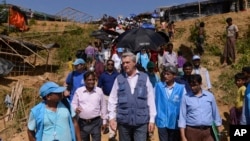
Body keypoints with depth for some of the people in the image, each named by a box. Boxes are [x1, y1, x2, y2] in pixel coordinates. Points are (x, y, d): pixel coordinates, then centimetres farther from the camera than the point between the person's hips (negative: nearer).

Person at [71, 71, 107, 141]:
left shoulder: (99, 91, -2)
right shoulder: (78, 91, -2)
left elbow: (103, 106, 5)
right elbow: (73, 104, 4)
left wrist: (104, 120, 6)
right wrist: (76, 108, -20)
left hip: (96, 122, -1)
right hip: (82, 122, 1)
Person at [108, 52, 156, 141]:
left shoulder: (145, 78, 1)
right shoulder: (119, 79, 2)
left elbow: (151, 99, 2)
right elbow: (112, 99, 3)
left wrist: (152, 119, 1)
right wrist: (112, 117, -3)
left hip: (141, 121, -1)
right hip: (123, 121, 1)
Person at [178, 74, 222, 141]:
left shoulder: (210, 96, 3)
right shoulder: (186, 98, -2)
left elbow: (215, 114, 10)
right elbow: (182, 117, -3)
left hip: (208, 131, 2)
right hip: (192, 131, -1)